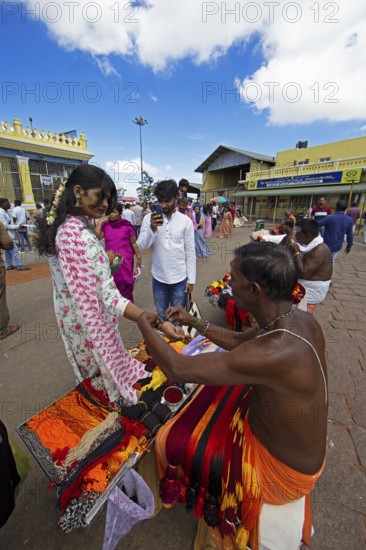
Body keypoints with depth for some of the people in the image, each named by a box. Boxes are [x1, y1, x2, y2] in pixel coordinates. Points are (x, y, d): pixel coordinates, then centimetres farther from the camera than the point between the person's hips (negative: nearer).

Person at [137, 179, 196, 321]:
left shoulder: (186, 221, -6)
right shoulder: (149, 218, -4)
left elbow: (190, 252, -3)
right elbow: (141, 247, -9)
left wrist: (191, 279, -3)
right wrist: (152, 228, -26)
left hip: (180, 278, -1)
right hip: (158, 278, 1)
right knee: (161, 315, 19)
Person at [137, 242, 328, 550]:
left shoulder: (274, 353, -42)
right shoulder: (300, 320, -14)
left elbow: (177, 369, -34)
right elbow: (237, 341, 2)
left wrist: (145, 327, -17)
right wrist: (194, 322, -1)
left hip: (281, 467, -6)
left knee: (174, 440, 4)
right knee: (208, 396, 19)